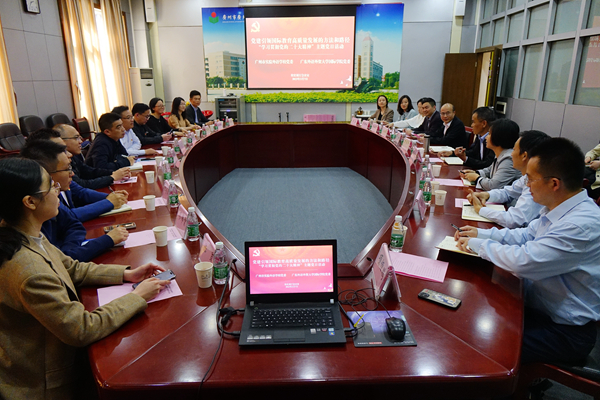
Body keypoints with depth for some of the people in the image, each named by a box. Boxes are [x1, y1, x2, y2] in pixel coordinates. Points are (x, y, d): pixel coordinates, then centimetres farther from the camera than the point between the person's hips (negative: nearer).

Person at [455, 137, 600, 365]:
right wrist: (482, 233, 3)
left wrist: (477, 244, -17)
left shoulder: (582, 226, -31)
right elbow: (526, 235, 14)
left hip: (566, 331, -8)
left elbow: (523, 261, -33)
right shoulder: (559, 209, -1)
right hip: (540, 305, 8)